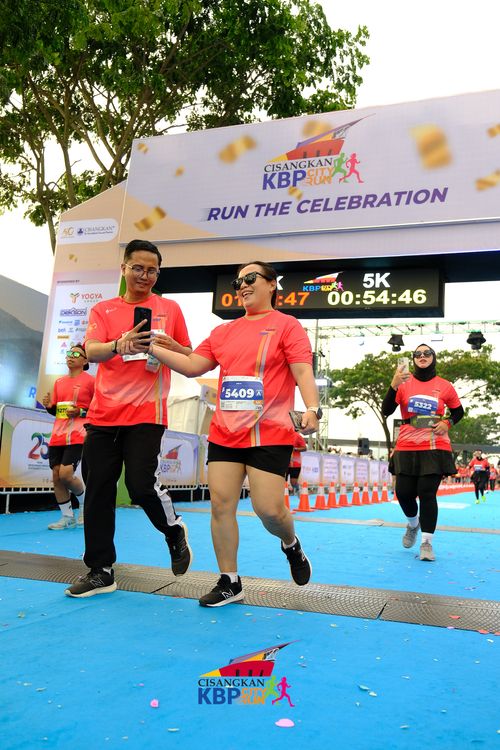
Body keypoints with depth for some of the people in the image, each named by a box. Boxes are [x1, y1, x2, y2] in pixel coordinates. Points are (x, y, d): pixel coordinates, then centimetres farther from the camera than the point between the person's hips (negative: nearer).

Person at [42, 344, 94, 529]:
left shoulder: (90, 381, -2)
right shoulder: (59, 382, 15)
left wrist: (81, 412, -15)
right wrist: (49, 405, 0)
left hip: (78, 436, -6)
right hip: (57, 436, 6)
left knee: (65, 474, -15)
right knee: (56, 476, 2)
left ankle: (85, 504, 14)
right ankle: (67, 517, 16)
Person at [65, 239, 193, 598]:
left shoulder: (169, 309, 8)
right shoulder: (103, 310, 9)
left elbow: (191, 358, 12)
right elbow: (91, 351, -7)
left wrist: (170, 346, -10)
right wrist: (120, 345, -29)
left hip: (146, 414, -2)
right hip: (104, 414, 3)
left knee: (141, 485, -12)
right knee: (99, 491, 4)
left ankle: (175, 531, 20)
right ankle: (101, 571, 18)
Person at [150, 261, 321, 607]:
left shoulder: (287, 326, 0)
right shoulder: (223, 332, 15)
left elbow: (303, 372, -10)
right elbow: (192, 366, 13)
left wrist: (312, 409, -26)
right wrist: (151, 347, 4)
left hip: (270, 434, -5)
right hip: (224, 433, 5)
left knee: (268, 508, -8)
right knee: (221, 504, 1)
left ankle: (292, 545, 28)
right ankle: (229, 582, 16)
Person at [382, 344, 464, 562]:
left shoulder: (445, 386, 3)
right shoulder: (404, 383, 1)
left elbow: (458, 412, 17)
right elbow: (386, 411, -6)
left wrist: (447, 423, -4)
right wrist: (394, 385, -19)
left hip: (435, 448, -1)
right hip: (407, 447, 1)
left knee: (427, 493, -6)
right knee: (404, 492, 1)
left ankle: (426, 542, 7)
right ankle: (413, 524, 34)